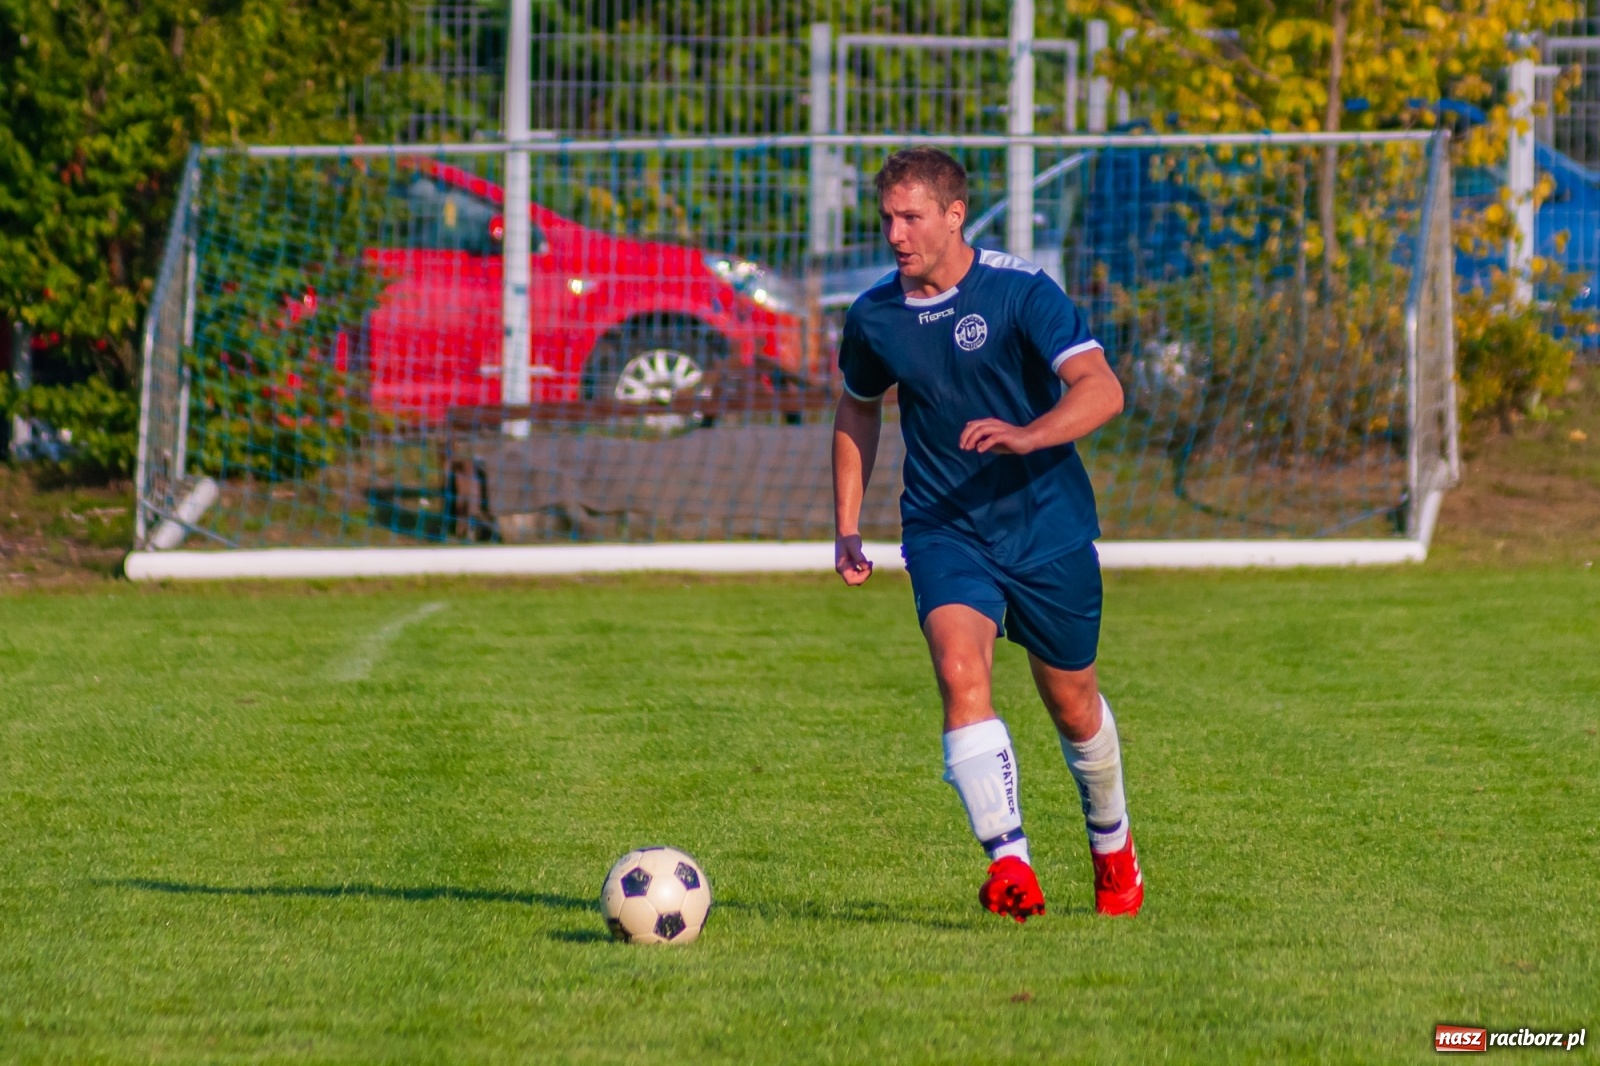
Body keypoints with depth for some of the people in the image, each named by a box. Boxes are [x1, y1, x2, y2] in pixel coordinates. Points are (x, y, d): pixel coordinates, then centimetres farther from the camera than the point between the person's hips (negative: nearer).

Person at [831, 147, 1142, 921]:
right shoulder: (874, 316, -1)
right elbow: (858, 407, 19)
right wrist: (847, 528, 14)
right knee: (961, 674, -25)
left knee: (1071, 703, 12)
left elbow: (1101, 390, -24)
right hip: (944, 531, 2)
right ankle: (1008, 862, -33)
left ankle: (1112, 844, 41)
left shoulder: (1020, 292, -14)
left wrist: (1027, 436, -42)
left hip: (1048, 526, -2)